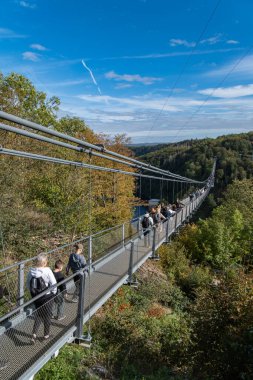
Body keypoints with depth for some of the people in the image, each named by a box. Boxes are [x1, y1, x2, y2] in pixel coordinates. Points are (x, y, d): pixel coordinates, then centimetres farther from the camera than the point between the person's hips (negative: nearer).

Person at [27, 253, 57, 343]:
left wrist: (33, 292, 14)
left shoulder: (31, 271, -9)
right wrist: (53, 292, 0)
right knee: (47, 315, 15)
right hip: (47, 297, -4)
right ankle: (46, 334, 29)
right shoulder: (47, 271, -22)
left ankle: (34, 333, 11)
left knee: (38, 314, 23)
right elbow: (53, 283, -18)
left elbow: (28, 284, 2)